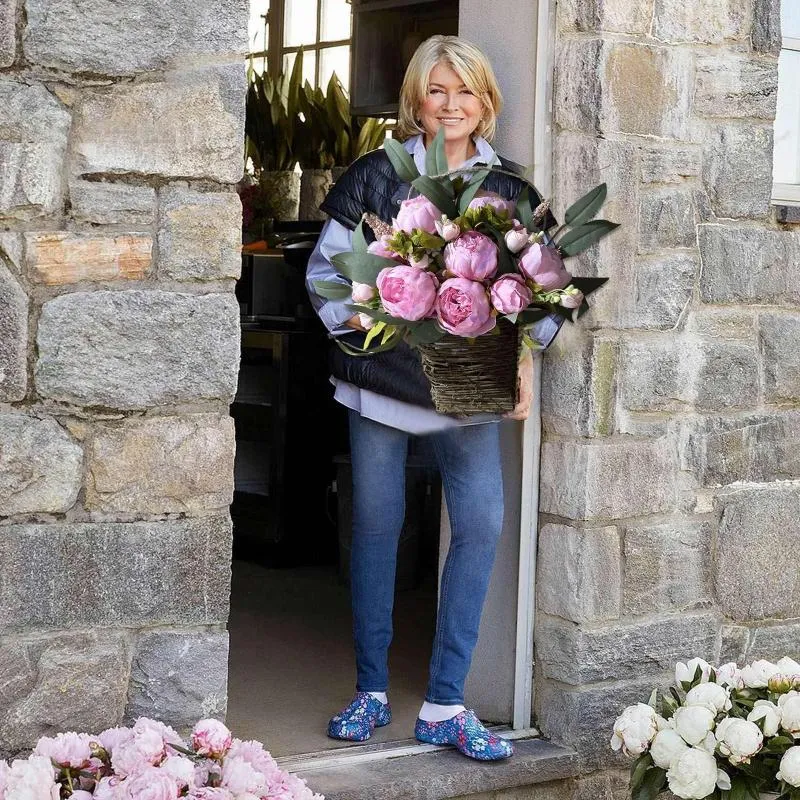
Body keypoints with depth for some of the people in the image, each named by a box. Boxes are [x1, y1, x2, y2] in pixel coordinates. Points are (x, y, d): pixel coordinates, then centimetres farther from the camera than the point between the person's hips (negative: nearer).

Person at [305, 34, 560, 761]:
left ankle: (445, 706, 4)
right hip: (382, 376, -1)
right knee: (376, 526, 7)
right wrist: (355, 319, -13)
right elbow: (326, 265, 3)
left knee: (482, 524, -7)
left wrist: (526, 354, -7)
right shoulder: (376, 176, 1)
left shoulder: (510, 190, 6)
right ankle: (372, 693, 21)